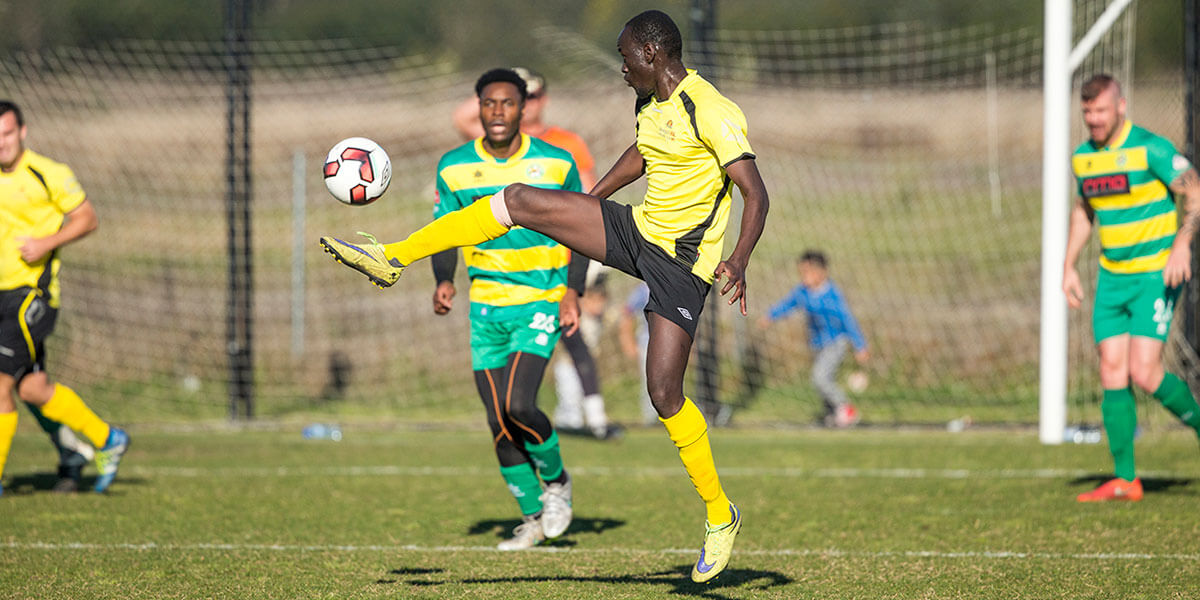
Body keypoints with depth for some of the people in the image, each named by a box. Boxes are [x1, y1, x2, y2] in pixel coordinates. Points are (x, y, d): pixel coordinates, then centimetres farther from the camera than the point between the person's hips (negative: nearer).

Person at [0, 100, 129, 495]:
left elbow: (86, 218, -1)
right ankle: (106, 440, 21)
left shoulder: (48, 174, -6)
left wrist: (47, 242, -15)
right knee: (33, 388, 5)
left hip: (33, 290, -6)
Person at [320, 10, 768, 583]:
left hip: (682, 264, -8)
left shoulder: (712, 112, -20)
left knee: (665, 392, -12)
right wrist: (580, 208, 36)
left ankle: (720, 515, 6)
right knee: (517, 200, -6)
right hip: (637, 230, 8)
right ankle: (392, 258, 1)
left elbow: (756, 193, -23)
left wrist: (738, 261, -38)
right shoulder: (648, 105, 7)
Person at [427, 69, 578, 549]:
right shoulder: (455, 167, -1)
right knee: (498, 421, 3)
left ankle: (556, 480, 7)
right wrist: (443, 280, -12)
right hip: (486, 306, 3)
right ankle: (532, 515, 21)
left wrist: (573, 291, -5)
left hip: (541, 300, -3)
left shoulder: (555, 163, -5)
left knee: (518, 405, -21)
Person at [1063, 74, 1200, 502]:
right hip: (1112, 277, 6)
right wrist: (1069, 266, 16)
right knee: (1112, 375, -1)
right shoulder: (1082, 158, 7)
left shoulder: (1150, 149, -14)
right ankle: (1125, 480, 4)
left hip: (1156, 274, -6)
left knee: (1144, 372, -15)